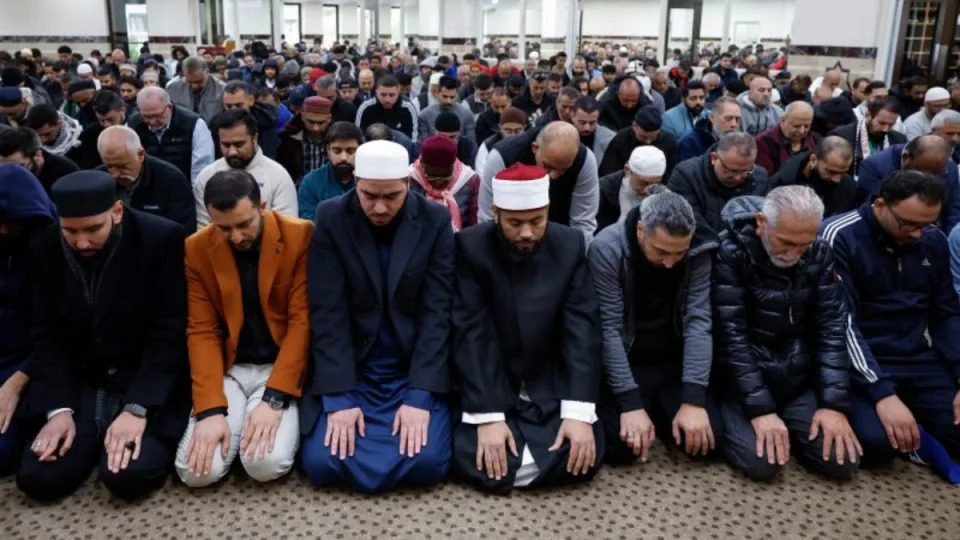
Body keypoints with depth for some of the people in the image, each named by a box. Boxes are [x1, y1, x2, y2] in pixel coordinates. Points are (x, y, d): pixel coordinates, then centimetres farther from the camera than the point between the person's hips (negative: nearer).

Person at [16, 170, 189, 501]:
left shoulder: (162, 239, -16)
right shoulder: (45, 247, -2)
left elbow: (169, 333, -16)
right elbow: (47, 335, 1)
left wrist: (137, 408, -23)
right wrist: (58, 408, -12)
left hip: (148, 384, -4)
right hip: (78, 382, 4)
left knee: (128, 475, -23)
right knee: (38, 479, -12)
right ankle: (95, 436, 17)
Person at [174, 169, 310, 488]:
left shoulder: (300, 237, -12)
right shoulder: (198, 249, -3)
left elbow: (302, 321, -12)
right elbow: (202, 331, -4)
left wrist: (274, 398, -20)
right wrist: (210, 408, -16)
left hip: (282, 368, -2)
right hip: (229, 370, 3)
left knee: (266, 463, -25)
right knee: (197, 470, -17)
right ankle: (239, 418, 14)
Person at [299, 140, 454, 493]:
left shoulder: (435, 221, -7)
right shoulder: (331, 219, -7)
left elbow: (437, 312, -10)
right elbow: (328, 313, -10)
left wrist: (420, 396, -18)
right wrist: (338, 397, -18)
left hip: (414, 372, 0)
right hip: (347, 372, 1)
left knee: (428, 462, -19)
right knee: (321, 462, -16)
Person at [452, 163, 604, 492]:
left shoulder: (570, 245, -6)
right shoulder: (471, 247, -13)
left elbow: (582, 329, -11)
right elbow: (472, 334, -18)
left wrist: (578, 411, -21)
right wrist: (488, 416, -25)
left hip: (551, 388, 2)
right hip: (492, 387, -2)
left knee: (583, 455, -19)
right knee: (473, 458, -25)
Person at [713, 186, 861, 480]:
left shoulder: (820, 254, -4)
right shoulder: (731, 252, -19)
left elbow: (832, 329, -4)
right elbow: (731, 336, -21)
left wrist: (834, 403, -12)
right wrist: (760, 409, -24)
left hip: (799, 381, 5)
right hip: (745, 382, -4)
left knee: (843, 460, -10)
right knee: (761, 461, -24)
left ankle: (787, 429, 19)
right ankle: (733, 424, 9)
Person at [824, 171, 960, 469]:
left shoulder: (934, 240, 5)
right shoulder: (839, 236, -13)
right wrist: (882, 392, -25)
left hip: (917, 360, 5)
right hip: (860, 362, -5)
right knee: (875, 442, -29)